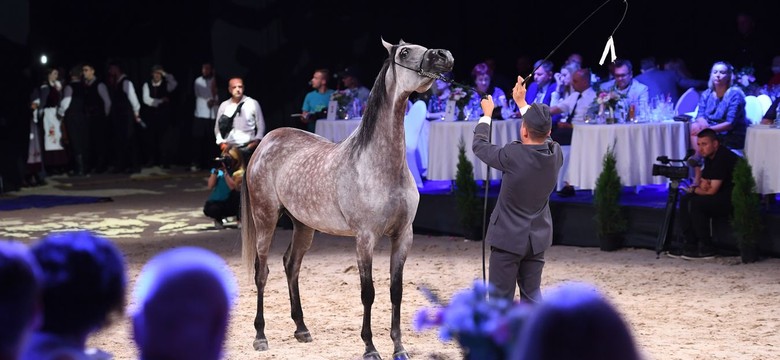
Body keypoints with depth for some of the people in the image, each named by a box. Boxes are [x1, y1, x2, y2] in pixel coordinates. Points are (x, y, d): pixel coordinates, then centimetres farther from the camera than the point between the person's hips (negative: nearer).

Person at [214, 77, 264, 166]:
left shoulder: (253, 104, 4)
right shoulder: (224, 106, 9)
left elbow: (261, 126, 7)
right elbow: (218, 127, 15)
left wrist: (256, 141, -5)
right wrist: (221, 142, 2)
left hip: (248, 147, -2)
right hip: (229, 147, 2)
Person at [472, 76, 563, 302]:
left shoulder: (513, 155, -22)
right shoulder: (555, 153, -6)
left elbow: (479, 145, -4)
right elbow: (541, 135, 17)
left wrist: (487, 114, 11)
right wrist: (522, 103, 25)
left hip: (508, 237, -5)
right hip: (537, 238, 5)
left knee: (501, 298, 2)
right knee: (532, 295, 13)